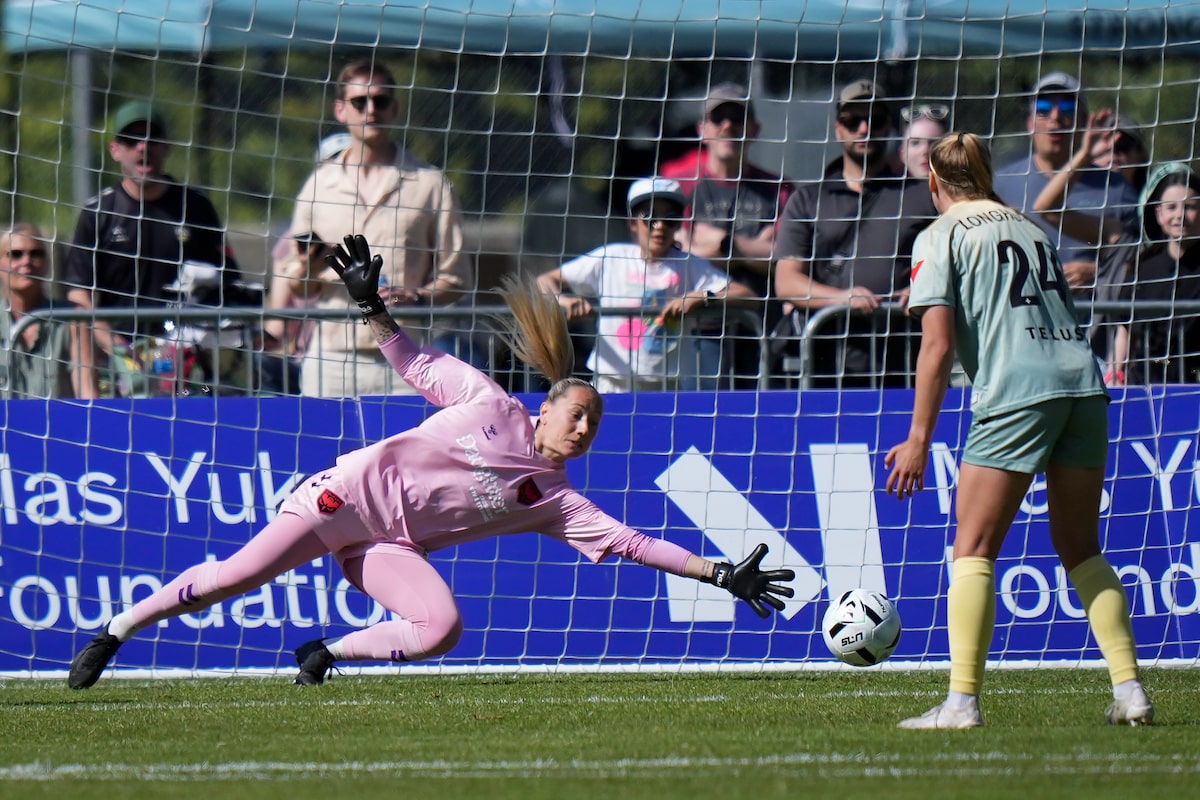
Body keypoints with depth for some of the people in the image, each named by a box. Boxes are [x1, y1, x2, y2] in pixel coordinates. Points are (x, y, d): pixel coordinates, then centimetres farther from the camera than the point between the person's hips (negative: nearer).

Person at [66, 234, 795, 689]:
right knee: (243, 572, -17)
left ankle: (330, 654, -4)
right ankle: (115, 633, -3)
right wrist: (374, 308, -7)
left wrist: (721, 575, -3)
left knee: (442, 628, -26)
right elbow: (420, 365, 7)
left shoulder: (557, 500, 7)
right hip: (352, 494, -3)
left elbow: (629, 543, 3)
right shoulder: (490, 404, 0)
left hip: (393, 547, 3)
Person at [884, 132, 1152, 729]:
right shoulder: (1028, 228, 24)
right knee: (1080, 550, 14)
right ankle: (1130, 690, 5)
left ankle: (963, 701, -10)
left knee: (973, 550, -1)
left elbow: (938, 347, -3)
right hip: (1083, 383, 6)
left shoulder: (941, 237, 5)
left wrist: (918, 439, -3)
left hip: (1015, 393, -6)